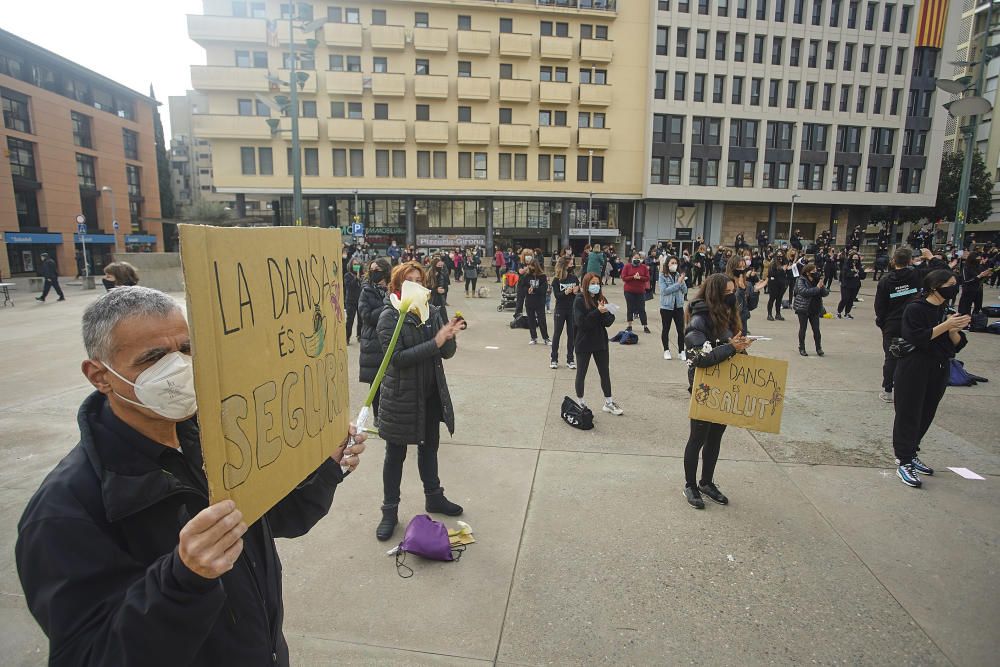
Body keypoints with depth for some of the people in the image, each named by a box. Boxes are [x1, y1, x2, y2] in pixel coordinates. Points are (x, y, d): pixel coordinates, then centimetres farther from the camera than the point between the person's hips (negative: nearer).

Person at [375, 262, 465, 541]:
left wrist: (450, 335, -21)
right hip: (401, 396, -5)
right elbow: (397, 357, -23)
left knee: (429, 446, 21)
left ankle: (433, 497, 41)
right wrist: (435, 343, -27)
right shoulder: (389, 316, -13)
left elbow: (448, 353, 1)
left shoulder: (433, 311, 0)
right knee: (396, 454, 10)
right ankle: (390, 511, 26)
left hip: (432, 393, 5)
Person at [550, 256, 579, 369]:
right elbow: (557, 295, -13)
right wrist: (566, 292, -29)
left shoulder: (574, 278, 1)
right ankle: (554, 359, 14)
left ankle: (570, 360, 17)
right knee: (557, 334, 4)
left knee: (572, 335, 6)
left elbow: (579, 293, 4)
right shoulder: (556, 280, -6)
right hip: (560, 310, -2)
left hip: (572, 310, 3)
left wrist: (576, 292, -17)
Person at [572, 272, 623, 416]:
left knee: (605, 373, 12)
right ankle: (580, 402, 23)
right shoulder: (579, 300, -11)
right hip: (584, 343, -5)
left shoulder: (602, 299, 4)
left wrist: (606, 314, -19)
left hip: (600, 342, 5)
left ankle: (608, 403, 25)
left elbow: (609, 321, 2)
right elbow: (581, 322, -21)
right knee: (581, 373, 9)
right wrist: (598, 312, -25)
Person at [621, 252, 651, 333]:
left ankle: (645, 326, 6)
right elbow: (623, 278, -7)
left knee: (642, 309, 1)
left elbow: (647, 278, 0)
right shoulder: (627, 266, -1)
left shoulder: (644, 267, 2)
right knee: (630, 308, 7)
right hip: (629, 291, 0)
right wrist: (633, 277, -19)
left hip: (640, 291, 0)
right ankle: (629, 325, 17)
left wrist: (640, 277, -18)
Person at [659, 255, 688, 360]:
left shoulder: (679, 275, 4)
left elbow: (685, 291, 4)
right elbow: (664, 291, -17)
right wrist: (678, 283, -19)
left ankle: (681, 352, 12)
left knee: (681, 330, 2)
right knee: (665, 329, 10)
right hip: (666, 306, -3)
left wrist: (682, 281, -13)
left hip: (679, 306, 3)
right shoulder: (663, 276, -6)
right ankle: (666, 350, 23)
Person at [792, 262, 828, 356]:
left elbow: (825, 293, 4)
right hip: (803, 308, -4)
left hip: (815, 309, 4)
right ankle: (802, 348, 17)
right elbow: (804, 291, -24)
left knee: (816, 329, 3)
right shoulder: (800, 280, -8)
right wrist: (817, 288, -22)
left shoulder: (817, 280, 5)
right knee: (803, 328, 6)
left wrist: (822, 287, -15)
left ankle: (819, 348, 15)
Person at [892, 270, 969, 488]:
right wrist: (945, 325, -20)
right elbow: (917, 338, -20)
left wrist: (953, 331, -10)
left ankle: (911, 454, 26)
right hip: (914, 370, -7)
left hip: (939, 371, 7)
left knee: (925, 416, 13)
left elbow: (957, 345, 9)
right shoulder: (915, 308, -9)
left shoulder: (946, 311, 10)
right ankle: (903, 463, 2)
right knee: (908, 416, -3)